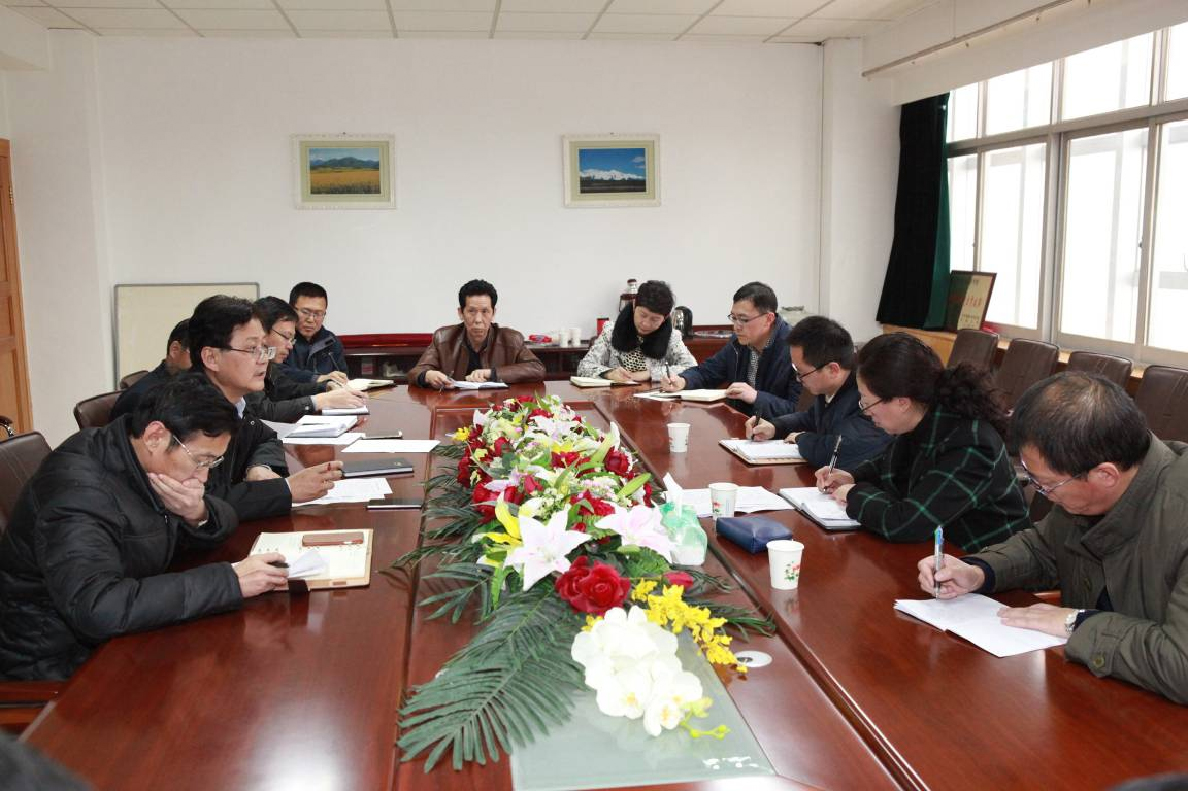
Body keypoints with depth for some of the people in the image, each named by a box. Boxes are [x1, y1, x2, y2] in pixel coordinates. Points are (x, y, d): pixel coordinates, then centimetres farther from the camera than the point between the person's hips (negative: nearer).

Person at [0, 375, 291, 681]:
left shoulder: (148, 462, -2)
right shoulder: (80, 491, -26)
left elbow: (226, 521, 7)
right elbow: (98, 609, -39)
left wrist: (199, 514, -17)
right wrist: (229, 581, -37)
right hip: (59, 667, -8)